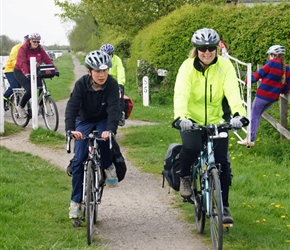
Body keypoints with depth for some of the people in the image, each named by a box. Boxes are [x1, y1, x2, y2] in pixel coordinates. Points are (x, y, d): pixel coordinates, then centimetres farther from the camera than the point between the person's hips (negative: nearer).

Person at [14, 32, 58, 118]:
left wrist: (55, 70, -25)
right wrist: (26, 74, -47)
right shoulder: (23, 49, -18)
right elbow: (22, 63, -31)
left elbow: (47, 60, -11)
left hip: (33, 72, 5)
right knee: (30, 90, -23)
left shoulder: (40, 50, -2)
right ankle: (20, 107, -1)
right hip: (20, 72, -5)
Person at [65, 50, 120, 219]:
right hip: (84, 121, 1)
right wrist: (70, 129, -49)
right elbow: (72, 106, -32)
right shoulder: (81, 84, -23)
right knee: (79, 160, -9)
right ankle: (76, 201, 1)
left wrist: (110, 129, -51)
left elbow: (114, 108, -33)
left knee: (104, 139, -35)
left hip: (103, 121, 0)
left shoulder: (112, 84, -24)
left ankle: (108, 166, -4)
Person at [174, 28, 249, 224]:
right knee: (191, 148, -29)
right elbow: (181, 93, -28)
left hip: (216, 121, 2)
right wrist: (181, 117, -47)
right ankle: (185, 177, 2)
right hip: (192, 120, -2)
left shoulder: (225, 66, -11)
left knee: (222, 162, -6)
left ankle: (223, 206, 8)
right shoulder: (188, 67, -14)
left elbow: (233, 91, -24)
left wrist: (239, 113, -43)